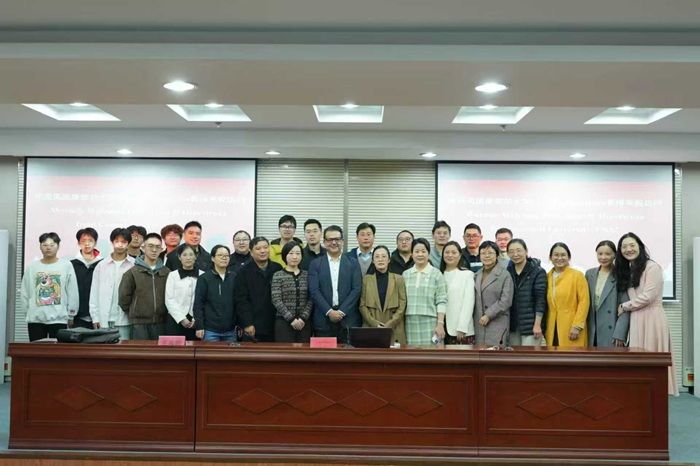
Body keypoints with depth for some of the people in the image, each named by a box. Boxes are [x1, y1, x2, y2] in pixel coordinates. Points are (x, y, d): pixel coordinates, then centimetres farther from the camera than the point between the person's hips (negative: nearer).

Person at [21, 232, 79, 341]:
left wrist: (71, 316, 2)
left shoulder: (66, 266, 0)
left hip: (58, 318, -2)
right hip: (35, 318, 2)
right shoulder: (32, 267, 6)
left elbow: (73, 293, 1)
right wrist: (29, 311, 7)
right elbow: (25, 293, 11)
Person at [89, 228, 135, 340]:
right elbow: (94, 293, 8)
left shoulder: (134, 265, 1)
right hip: (105, 319, 2)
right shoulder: (101, 265, 8)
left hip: (125, 319, -2)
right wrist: (95, 317, 2)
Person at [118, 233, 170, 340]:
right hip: (139, 324, -2)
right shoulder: (132, 272, -1)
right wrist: (134, 313, 7)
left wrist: (164, 313, 10)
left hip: (161, 323, 2)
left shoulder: (166, 273, 6)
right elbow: (124, 297, 1)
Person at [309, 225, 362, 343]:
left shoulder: (353, 264, 9)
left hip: (348, 321, 0)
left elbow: (357, 289, 0)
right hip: (323, 321, 0)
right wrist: (329, 311, -11)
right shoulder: (315, 265, 8)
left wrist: (341, 311, -9)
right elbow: (314, 291, -1)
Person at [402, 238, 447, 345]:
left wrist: (440, 324, -9)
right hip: (410, 324, 3)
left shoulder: (436, 274, 2)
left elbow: (441, 301, -2)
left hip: (430, 323, -3)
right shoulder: (405, 274, 12)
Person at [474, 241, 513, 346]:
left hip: (497, 325, -5)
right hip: (479, 324, 5)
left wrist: (488, 315, -13)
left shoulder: (505, 275, -5)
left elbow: (506, 301, -11)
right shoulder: (477, 275, 15)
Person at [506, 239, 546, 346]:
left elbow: (540, 300, -8)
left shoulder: (538, 272, -3)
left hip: (530, 325, -4)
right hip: (512, 325, 4)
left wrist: (537, 324, -13)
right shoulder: (507, 272, 9)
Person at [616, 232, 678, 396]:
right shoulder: (627, 270, 17)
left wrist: (624, 307, -6)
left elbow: (648, 296, -14)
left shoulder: (652, 267, -7)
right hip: (636, 319, 7)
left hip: (651, 319, -7)